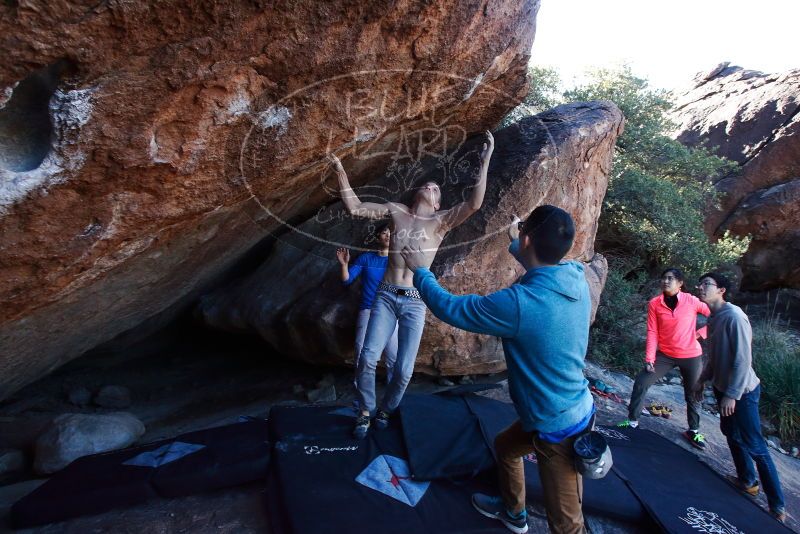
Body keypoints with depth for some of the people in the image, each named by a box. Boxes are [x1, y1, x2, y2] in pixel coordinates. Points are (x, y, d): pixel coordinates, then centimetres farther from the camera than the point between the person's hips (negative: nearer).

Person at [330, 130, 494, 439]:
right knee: (367, 359, -8)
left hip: (414, 303, -1)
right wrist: (341, 172, 2)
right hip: (385, 297, 1)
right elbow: (354, 208, 9)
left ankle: (385, 410, 29)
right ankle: (366, 412, 18)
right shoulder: (396, 211, 10)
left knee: (404, 369, 0)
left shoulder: (441, 221, 5)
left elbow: (474, 204, -10)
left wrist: (484, 163, -14)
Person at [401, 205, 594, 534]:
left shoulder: (521, 302, -32)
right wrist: (513, 244, 35)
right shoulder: (575, 279, -8)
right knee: (505, 446, 30)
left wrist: (420, 270, -1)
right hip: (574, 410, 9)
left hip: (559, 428, -9)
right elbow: (544, 262, 18)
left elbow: (448, 308, -18)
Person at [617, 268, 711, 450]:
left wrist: (701, 332, -10)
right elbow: (652, 332, -8)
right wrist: (649, 359, -11)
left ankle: (693, 431, 34)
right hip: (665, 354, 1)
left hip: (691, 356, -1)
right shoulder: (654, 303, -9)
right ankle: (633, 421, 10)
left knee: (693, 395, 13)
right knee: (641, 383, -5)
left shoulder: (692, 301, -13)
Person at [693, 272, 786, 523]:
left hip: (741, 391, -9)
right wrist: (702, 380, 17)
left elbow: (743, 359, -23)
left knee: (754, 445, -1)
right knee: (731, 433, 19)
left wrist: (732, 395, -21)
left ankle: (777, 505, 12)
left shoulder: (734, 317, -22)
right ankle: (747, 481, 37)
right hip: (723, 387, 9)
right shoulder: (713, 318, 5)